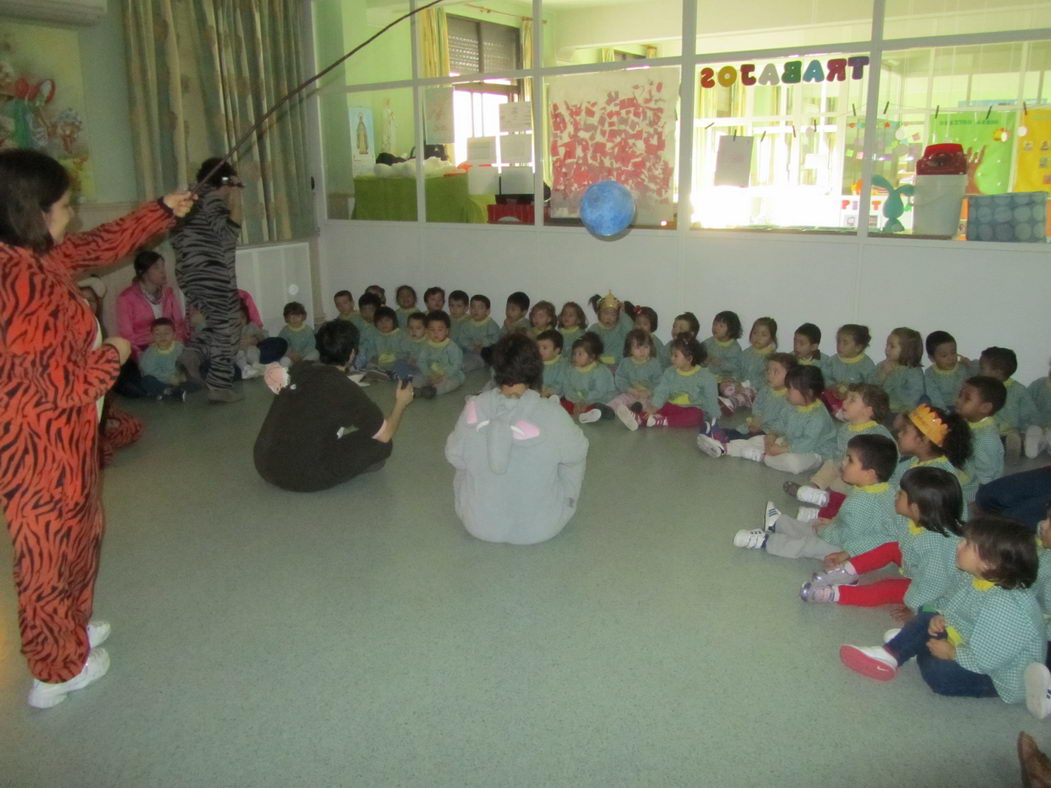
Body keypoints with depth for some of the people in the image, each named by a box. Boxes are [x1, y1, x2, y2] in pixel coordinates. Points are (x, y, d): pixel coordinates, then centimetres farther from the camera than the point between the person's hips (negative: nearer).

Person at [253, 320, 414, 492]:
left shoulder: (299, 369, 4)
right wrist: (401, 402, 12)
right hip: (303, 477, -7)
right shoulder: (346, 389, -14)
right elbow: (385, 435, -4)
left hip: (263, 464, 8)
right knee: (381, 443, 3)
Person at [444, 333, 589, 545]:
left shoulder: (475, 408, -17)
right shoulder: (551, 414, -23)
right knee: (577, 458, 23)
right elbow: (576, 451, -5)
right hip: (539, 527, -1)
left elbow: (455, 457, -4)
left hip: (480, 525, 2)